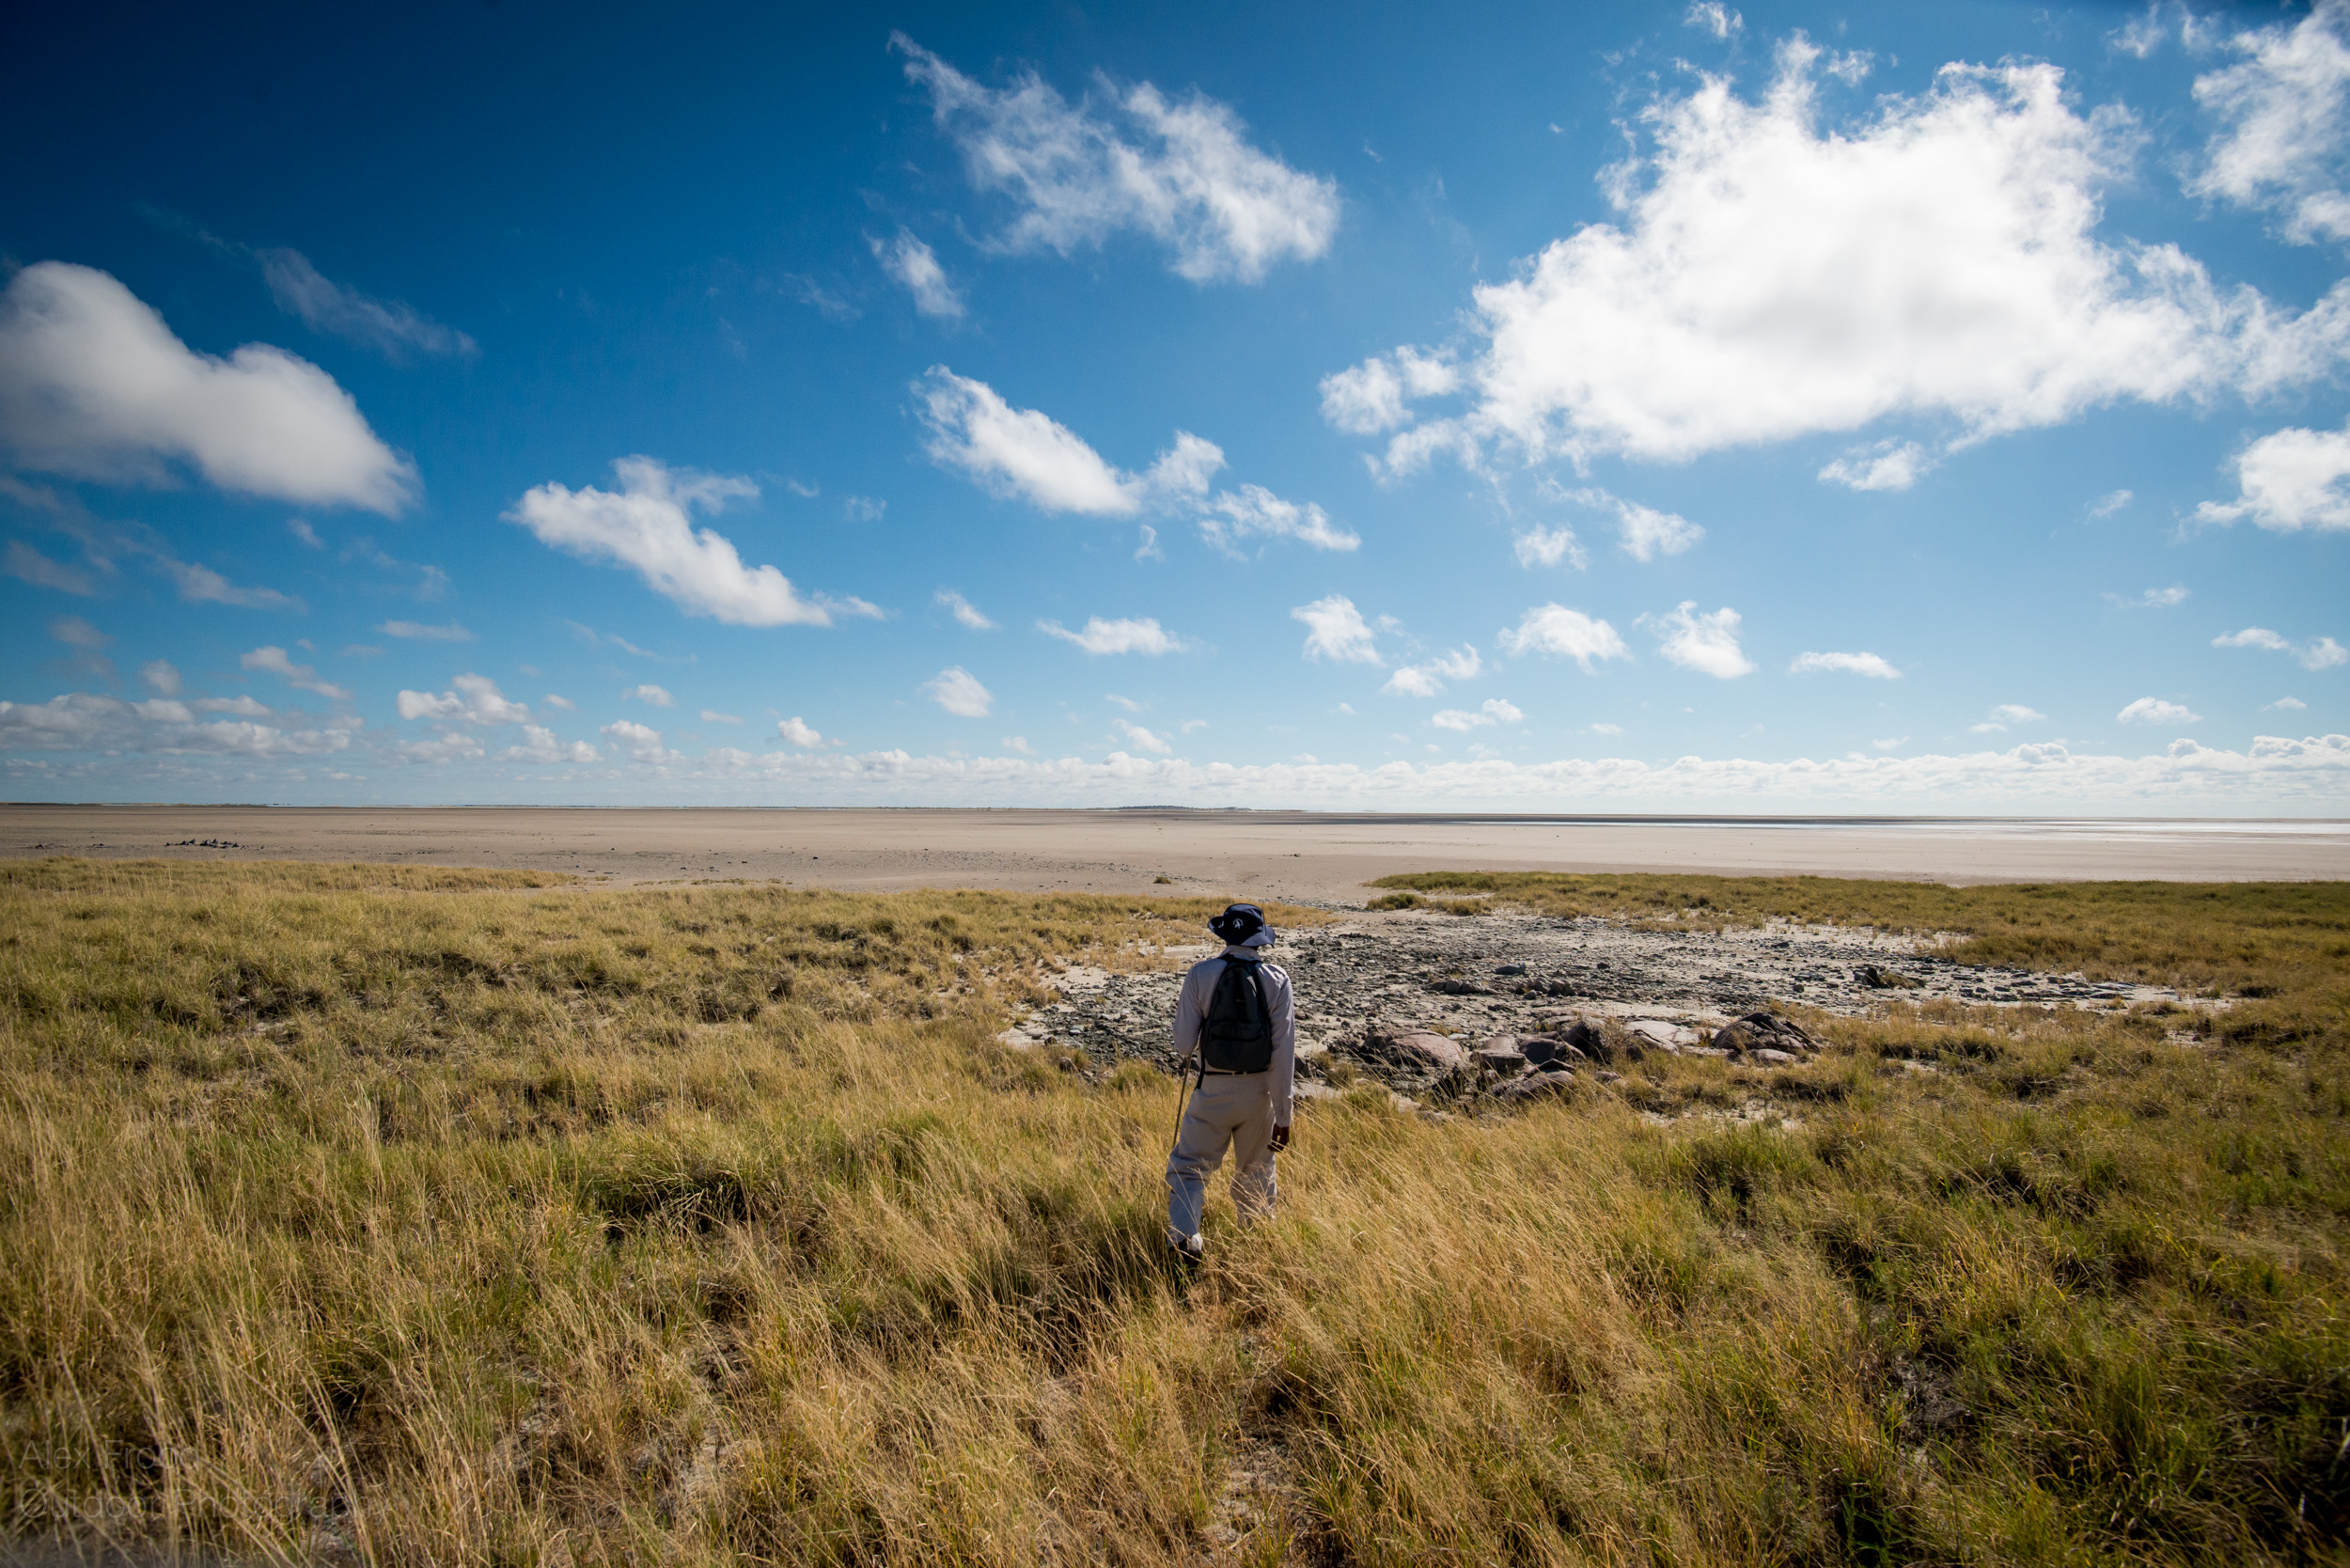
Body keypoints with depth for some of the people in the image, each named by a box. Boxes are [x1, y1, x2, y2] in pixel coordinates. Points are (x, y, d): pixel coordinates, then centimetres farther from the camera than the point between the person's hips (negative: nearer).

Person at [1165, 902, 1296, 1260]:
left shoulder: (1201, 974, -9)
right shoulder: (1277, 980, -8)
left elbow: (1185, 1039, -8)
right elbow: (1284, 1052, -10)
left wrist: (1183, 1059, 17)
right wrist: (1283, 1115, -5)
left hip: (1214, 1091, -1)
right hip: (1260, 1092, 2)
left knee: (1189, 1166, 11)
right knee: (1256, 1171, 20)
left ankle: (1183, 1238, -6)